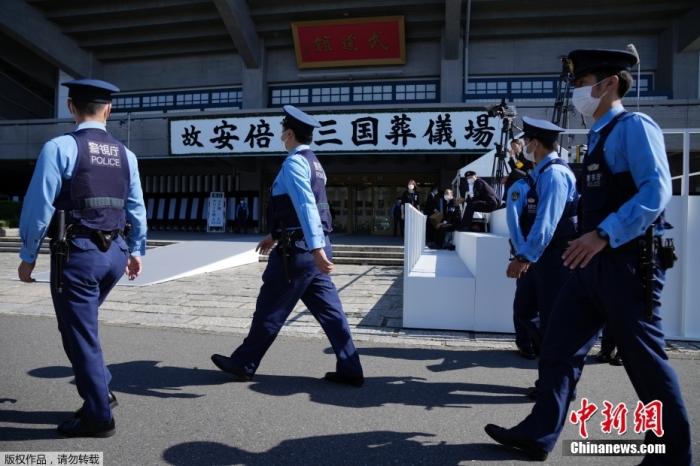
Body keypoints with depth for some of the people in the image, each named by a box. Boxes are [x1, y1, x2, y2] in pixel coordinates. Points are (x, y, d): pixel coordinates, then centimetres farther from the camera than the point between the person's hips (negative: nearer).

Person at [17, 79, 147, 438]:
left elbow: (38, 206, -10)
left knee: (79, 334, 7)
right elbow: (137, 209, 10)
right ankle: (100, 391, 30)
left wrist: (28, 255, 0)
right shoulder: (125, 154, 7)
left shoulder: (59, 147, -9)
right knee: (81, 324, 26)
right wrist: (136, 251, 20)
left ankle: (98, 417, 19)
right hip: (115, 253, 6)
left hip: (77, 253, -6)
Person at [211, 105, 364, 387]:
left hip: (297, 250, -9)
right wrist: (275, 236, 34)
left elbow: (307, 206, -26)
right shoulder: (313, 163, 17)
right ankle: (349, 370, 12)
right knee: (330, 311, 8)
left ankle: (243, 365, 23)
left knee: (269, 310, 6)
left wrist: (317, 248, -34)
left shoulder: (294, 163, -12)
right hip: (312, 248, 9)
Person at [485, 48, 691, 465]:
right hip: (597, 261, 9)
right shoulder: (600, 136, 18)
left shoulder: (633, 126, -8)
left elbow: (657, 190, -21)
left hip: (627, 262, -9)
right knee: (560, 347, 8)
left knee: (645, 359, 3)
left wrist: (603, 234, -29)